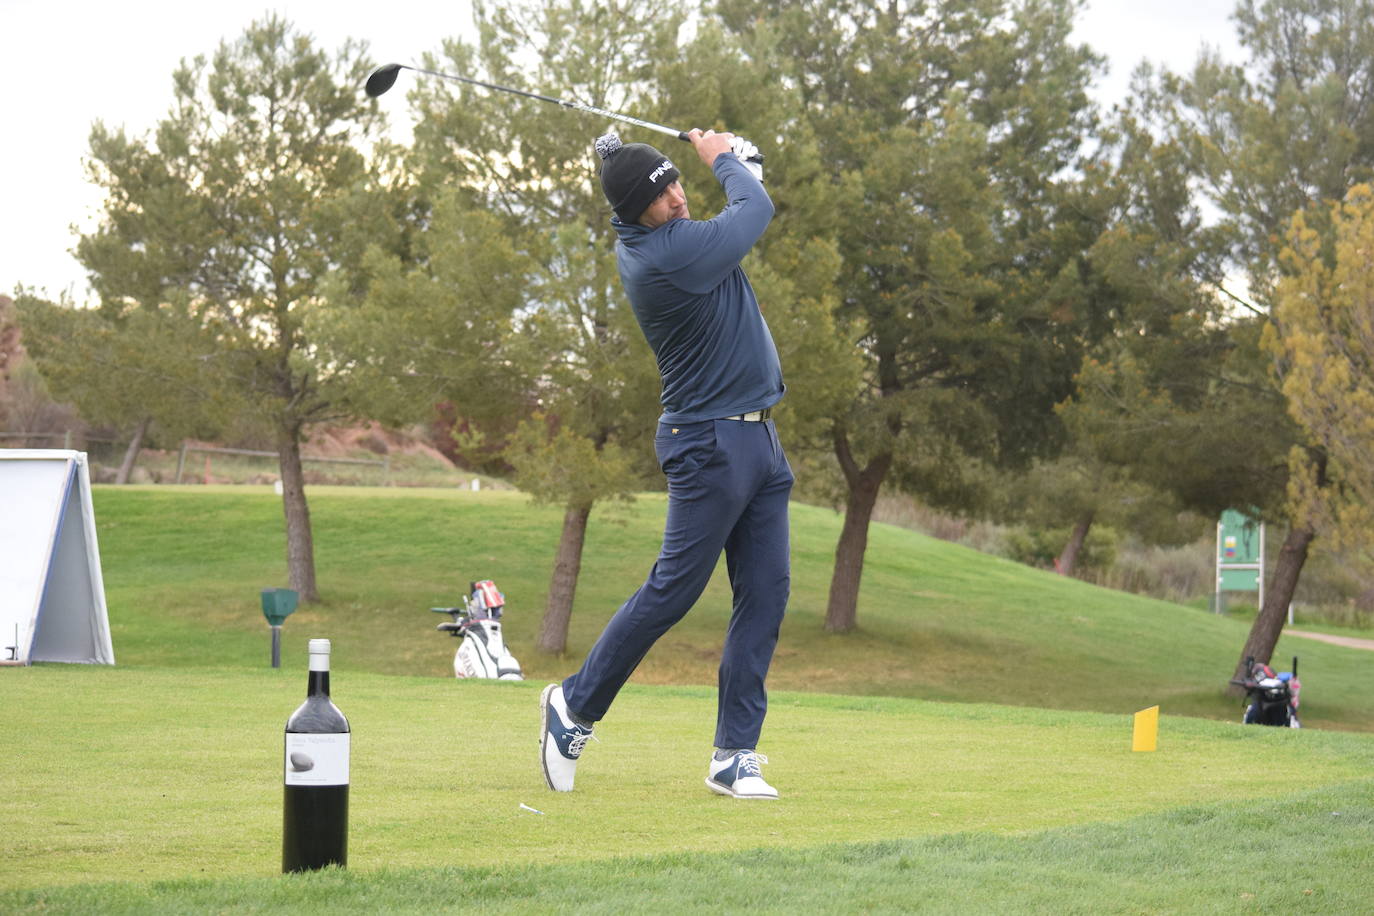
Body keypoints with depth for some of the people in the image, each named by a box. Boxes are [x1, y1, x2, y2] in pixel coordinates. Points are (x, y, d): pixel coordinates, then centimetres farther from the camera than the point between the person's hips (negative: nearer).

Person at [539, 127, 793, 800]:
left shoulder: (645, 237, 7)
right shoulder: (663, 255, -21)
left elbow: (746, 202, 24)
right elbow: (757, 209, -8)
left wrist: (736, 159, 5)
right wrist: (724, 160, 10)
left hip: (757, 440, 9)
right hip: (711, 442, -9)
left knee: (765, 593, 3)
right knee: (672, 590, -5)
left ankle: (735, 754, 4)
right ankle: (575, 705, 14)